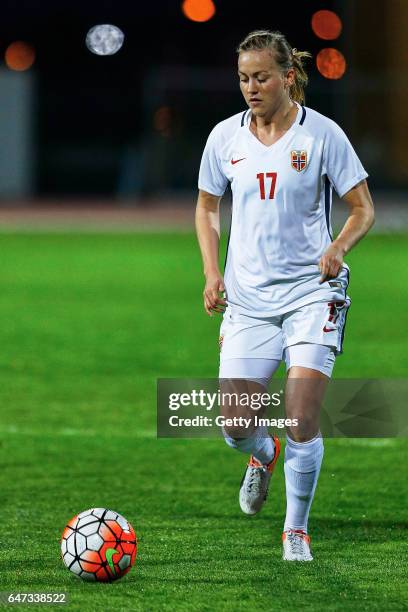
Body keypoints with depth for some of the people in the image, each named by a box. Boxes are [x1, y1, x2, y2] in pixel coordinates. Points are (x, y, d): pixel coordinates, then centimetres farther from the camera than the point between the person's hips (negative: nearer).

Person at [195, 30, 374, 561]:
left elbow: (362, 209, 0)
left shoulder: (321, 134, -6)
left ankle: (296, 529, 6)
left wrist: (338, 248, -20)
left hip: (311, 291, -3)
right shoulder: (226, 137, 2)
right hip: (247, 296, 3)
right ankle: (264, 455, 35)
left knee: (301, 420, -13)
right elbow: (207, 207, 16)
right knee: (236, 429, -2)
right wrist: (212, 272, 2)